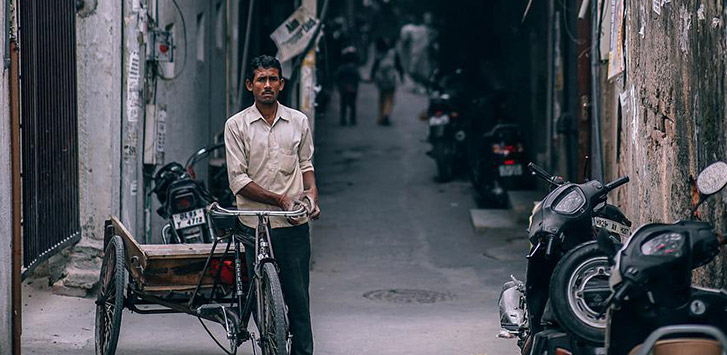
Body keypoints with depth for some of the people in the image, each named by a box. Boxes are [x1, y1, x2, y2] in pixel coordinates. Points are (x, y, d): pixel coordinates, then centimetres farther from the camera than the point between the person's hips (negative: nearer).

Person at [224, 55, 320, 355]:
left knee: (298, 297, -1)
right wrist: (279, 199, -15)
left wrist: (311, 192, -1)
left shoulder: (298, 121, 9)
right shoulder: (237, 125, 0)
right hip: (255, 225, -1)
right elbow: (238, 179, -6)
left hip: (294, 225, 2)